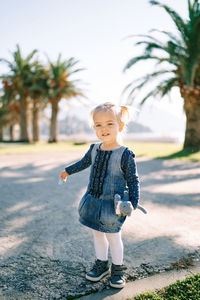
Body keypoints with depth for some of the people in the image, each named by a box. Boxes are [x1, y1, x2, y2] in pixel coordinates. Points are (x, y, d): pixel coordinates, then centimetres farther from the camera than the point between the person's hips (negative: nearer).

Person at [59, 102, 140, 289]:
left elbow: (133, 181, -11)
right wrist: (68, 171, 32)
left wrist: (133, 203, -18)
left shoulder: (125, 154, -18)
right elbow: (84, 163, 20)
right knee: (97, 234, 19)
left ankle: (118, 269, 34)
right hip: (93, 201, 6)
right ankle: (101, 265, 40)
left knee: (113, 238, 11)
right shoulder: (94, 149, -1)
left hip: (112, 206, -5)